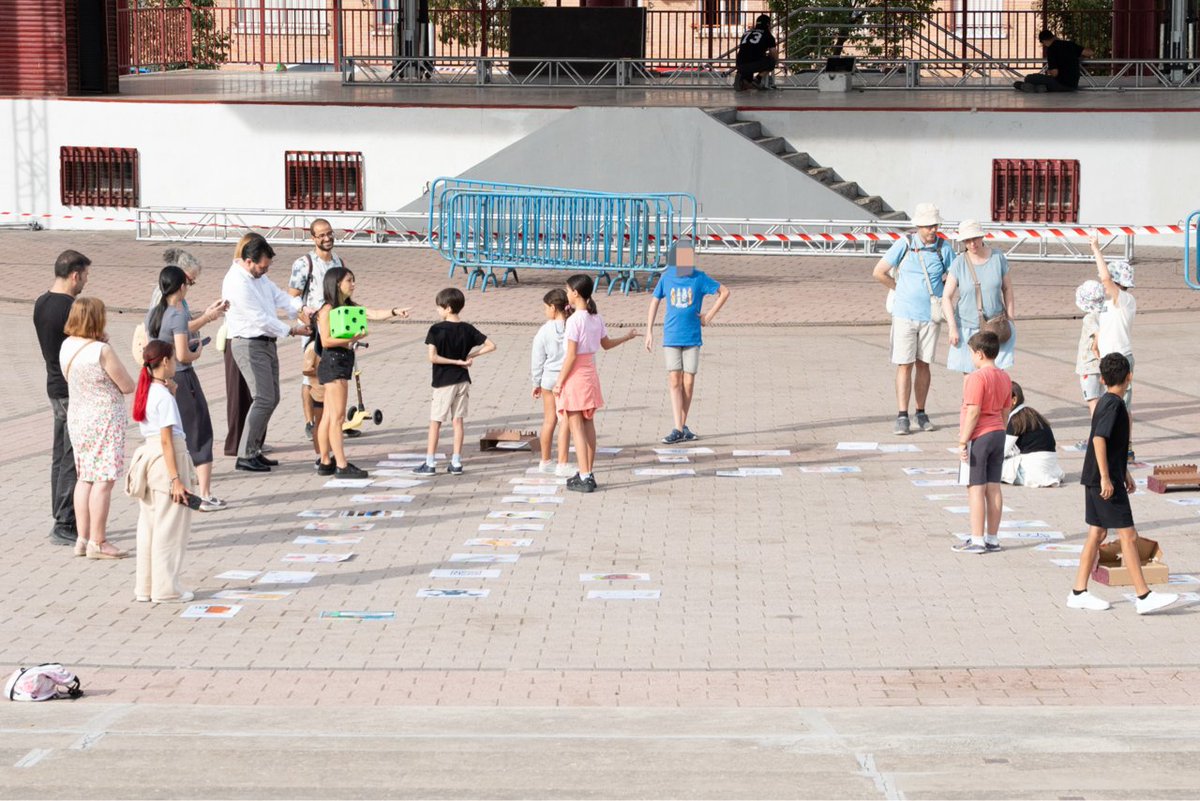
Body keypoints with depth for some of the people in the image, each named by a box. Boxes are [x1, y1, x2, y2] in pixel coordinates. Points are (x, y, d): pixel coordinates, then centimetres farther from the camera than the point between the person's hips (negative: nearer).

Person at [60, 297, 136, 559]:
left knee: (84, 478, 14)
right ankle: (97, 542, -2)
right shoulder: (102, 351, -19)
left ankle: (82, 538, 17)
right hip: (105, 419, -8)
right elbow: (128, 387, -11)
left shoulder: (67, 346, 2)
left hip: (77, 418, 8)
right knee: (104, 480, -3)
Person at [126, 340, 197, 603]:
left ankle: (145, 587, 20)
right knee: (169, 529, 0)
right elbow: (166, 440, -17)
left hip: (148, 455, 9)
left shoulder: (146, 392, 10)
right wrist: (176, 479, -18)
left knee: (148, 527, 14)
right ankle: (165, 589, 5)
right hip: (166, 461, -9)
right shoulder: (164, 396, -14)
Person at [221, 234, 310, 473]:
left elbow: (278, 295, 14)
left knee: (271, 399, 11)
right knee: (264, 399, -15)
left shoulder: (258, 276, 9)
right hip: (249, 344, -10)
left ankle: (254, 450, 18)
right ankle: (245, 456, -12)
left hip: (267, 343, 10)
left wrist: (300, 308, -5)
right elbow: (260, 319, -21)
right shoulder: (237, 283, -21)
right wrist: (291, 330, -12)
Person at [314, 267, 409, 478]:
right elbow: (326, 341, -16)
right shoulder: (328, 310, -11)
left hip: (344, 364, 9)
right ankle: (342, 466, -9)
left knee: (329, 417, 12)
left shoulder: (350, 307, 12)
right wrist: (350, 339, -26)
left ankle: (325, 463, 16)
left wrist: (394, 312, -16)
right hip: (333, 364, -9)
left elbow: (374, 314, 0)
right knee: (338, 417, -9)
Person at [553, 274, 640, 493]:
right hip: (590, 374, 8)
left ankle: (584, 478, -6)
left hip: (575, 377, -8)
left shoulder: (574, 320, -18)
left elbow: (571, 356, -19)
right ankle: (587, 473, 21)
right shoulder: (596, 318, 4)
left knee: (577, 428, -4)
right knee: (589, 425, 14)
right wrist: (628, 337, 38)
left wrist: (559, 382, -12)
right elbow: (606, 344, 19)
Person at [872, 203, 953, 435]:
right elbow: (879, 273, -1)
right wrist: (901, 289, 5)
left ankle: (921, 414, 18)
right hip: (905, 314, -2)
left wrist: (939, 289, 1)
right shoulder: (904, 244, -6)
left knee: (923, 364, 10)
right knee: (904, 365, -4)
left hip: (930, 315, 2)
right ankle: (902, 417, -4)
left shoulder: (944, 248, -1)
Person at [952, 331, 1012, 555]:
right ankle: (992, 539, 14)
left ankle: (977, 541, -2)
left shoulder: (977, 377, -17)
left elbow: (974, 412, -20)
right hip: (998, 434, 8)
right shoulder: (1004, 377, 9)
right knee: (993, 488, 10)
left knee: (976, 489, -3)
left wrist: (963, 441, -17)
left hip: (978, 437, -8)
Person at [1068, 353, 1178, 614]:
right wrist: (1106, 477, -26)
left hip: (1095, 481, 10)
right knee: (1128, 536, -7)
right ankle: (1144, 597, -6)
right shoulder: (1113, 404, -16)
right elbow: (1098, 439, -25)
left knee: (1097, 534, 12)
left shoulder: (1107, 402, 14)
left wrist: (1125, 473, 28)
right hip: (1106, 482, -10)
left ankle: (1079, 593, 15)